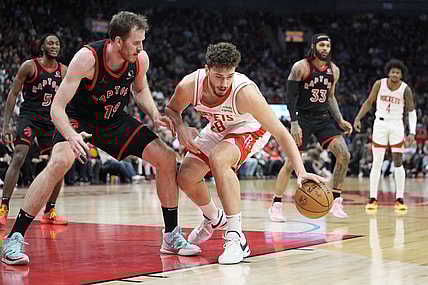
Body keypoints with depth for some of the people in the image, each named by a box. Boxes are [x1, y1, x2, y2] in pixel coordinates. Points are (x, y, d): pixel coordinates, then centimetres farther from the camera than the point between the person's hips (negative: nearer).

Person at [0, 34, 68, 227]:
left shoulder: (64, 71, 6)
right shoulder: (29, 66, -7)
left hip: (51, 119, 5)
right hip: (29, 115, -5)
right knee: (18, 157, -22)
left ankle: (49, 211, 14)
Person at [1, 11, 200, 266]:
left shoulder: (141, 59, -16)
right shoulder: (87, 58, -31)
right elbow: (57, 107, -30)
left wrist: (155, 115, -11)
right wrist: (71, 136, -49)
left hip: (115, 121, 5)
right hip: (78, 119, -5)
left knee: (167, 158, -5)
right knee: (60, 162, -33)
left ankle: (172, 236, 10)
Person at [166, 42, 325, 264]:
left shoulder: (244, 92, -39)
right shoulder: (189, 85, -29)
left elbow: (280, 133, -36)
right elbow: (171, 109, -4)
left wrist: (300, 171, -46)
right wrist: (181, 128, -27)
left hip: (249, 130, -5)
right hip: (217, 129, 5)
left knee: (218, 160, -34)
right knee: (185, 177, -5)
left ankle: (236, 238, -29)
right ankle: (213, 219, 29)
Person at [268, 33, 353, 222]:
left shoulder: (334, 70, 6)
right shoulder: (301, 67, -10)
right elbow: (291, 96, -11)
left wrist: (340, 121, 8)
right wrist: (294, 123, -19)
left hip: (323, 118, 5)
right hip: (303, 117, -5)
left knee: (344, 155, -9)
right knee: (292, 162, -7)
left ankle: (336, 201, 2)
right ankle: (276, 205, 5)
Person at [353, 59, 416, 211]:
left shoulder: (406, 89, -9)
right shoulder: (379, 84, -7)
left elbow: (411, 111, 0)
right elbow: (369, 102, 7)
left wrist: (412, 132, -9)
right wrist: (358, 118, 0)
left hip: (397, 125, 0)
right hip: (380, 123, 1)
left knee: (398, 162, -4)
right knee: (377, 163, 0)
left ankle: (399, 199, 2)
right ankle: (373, 199, 5)